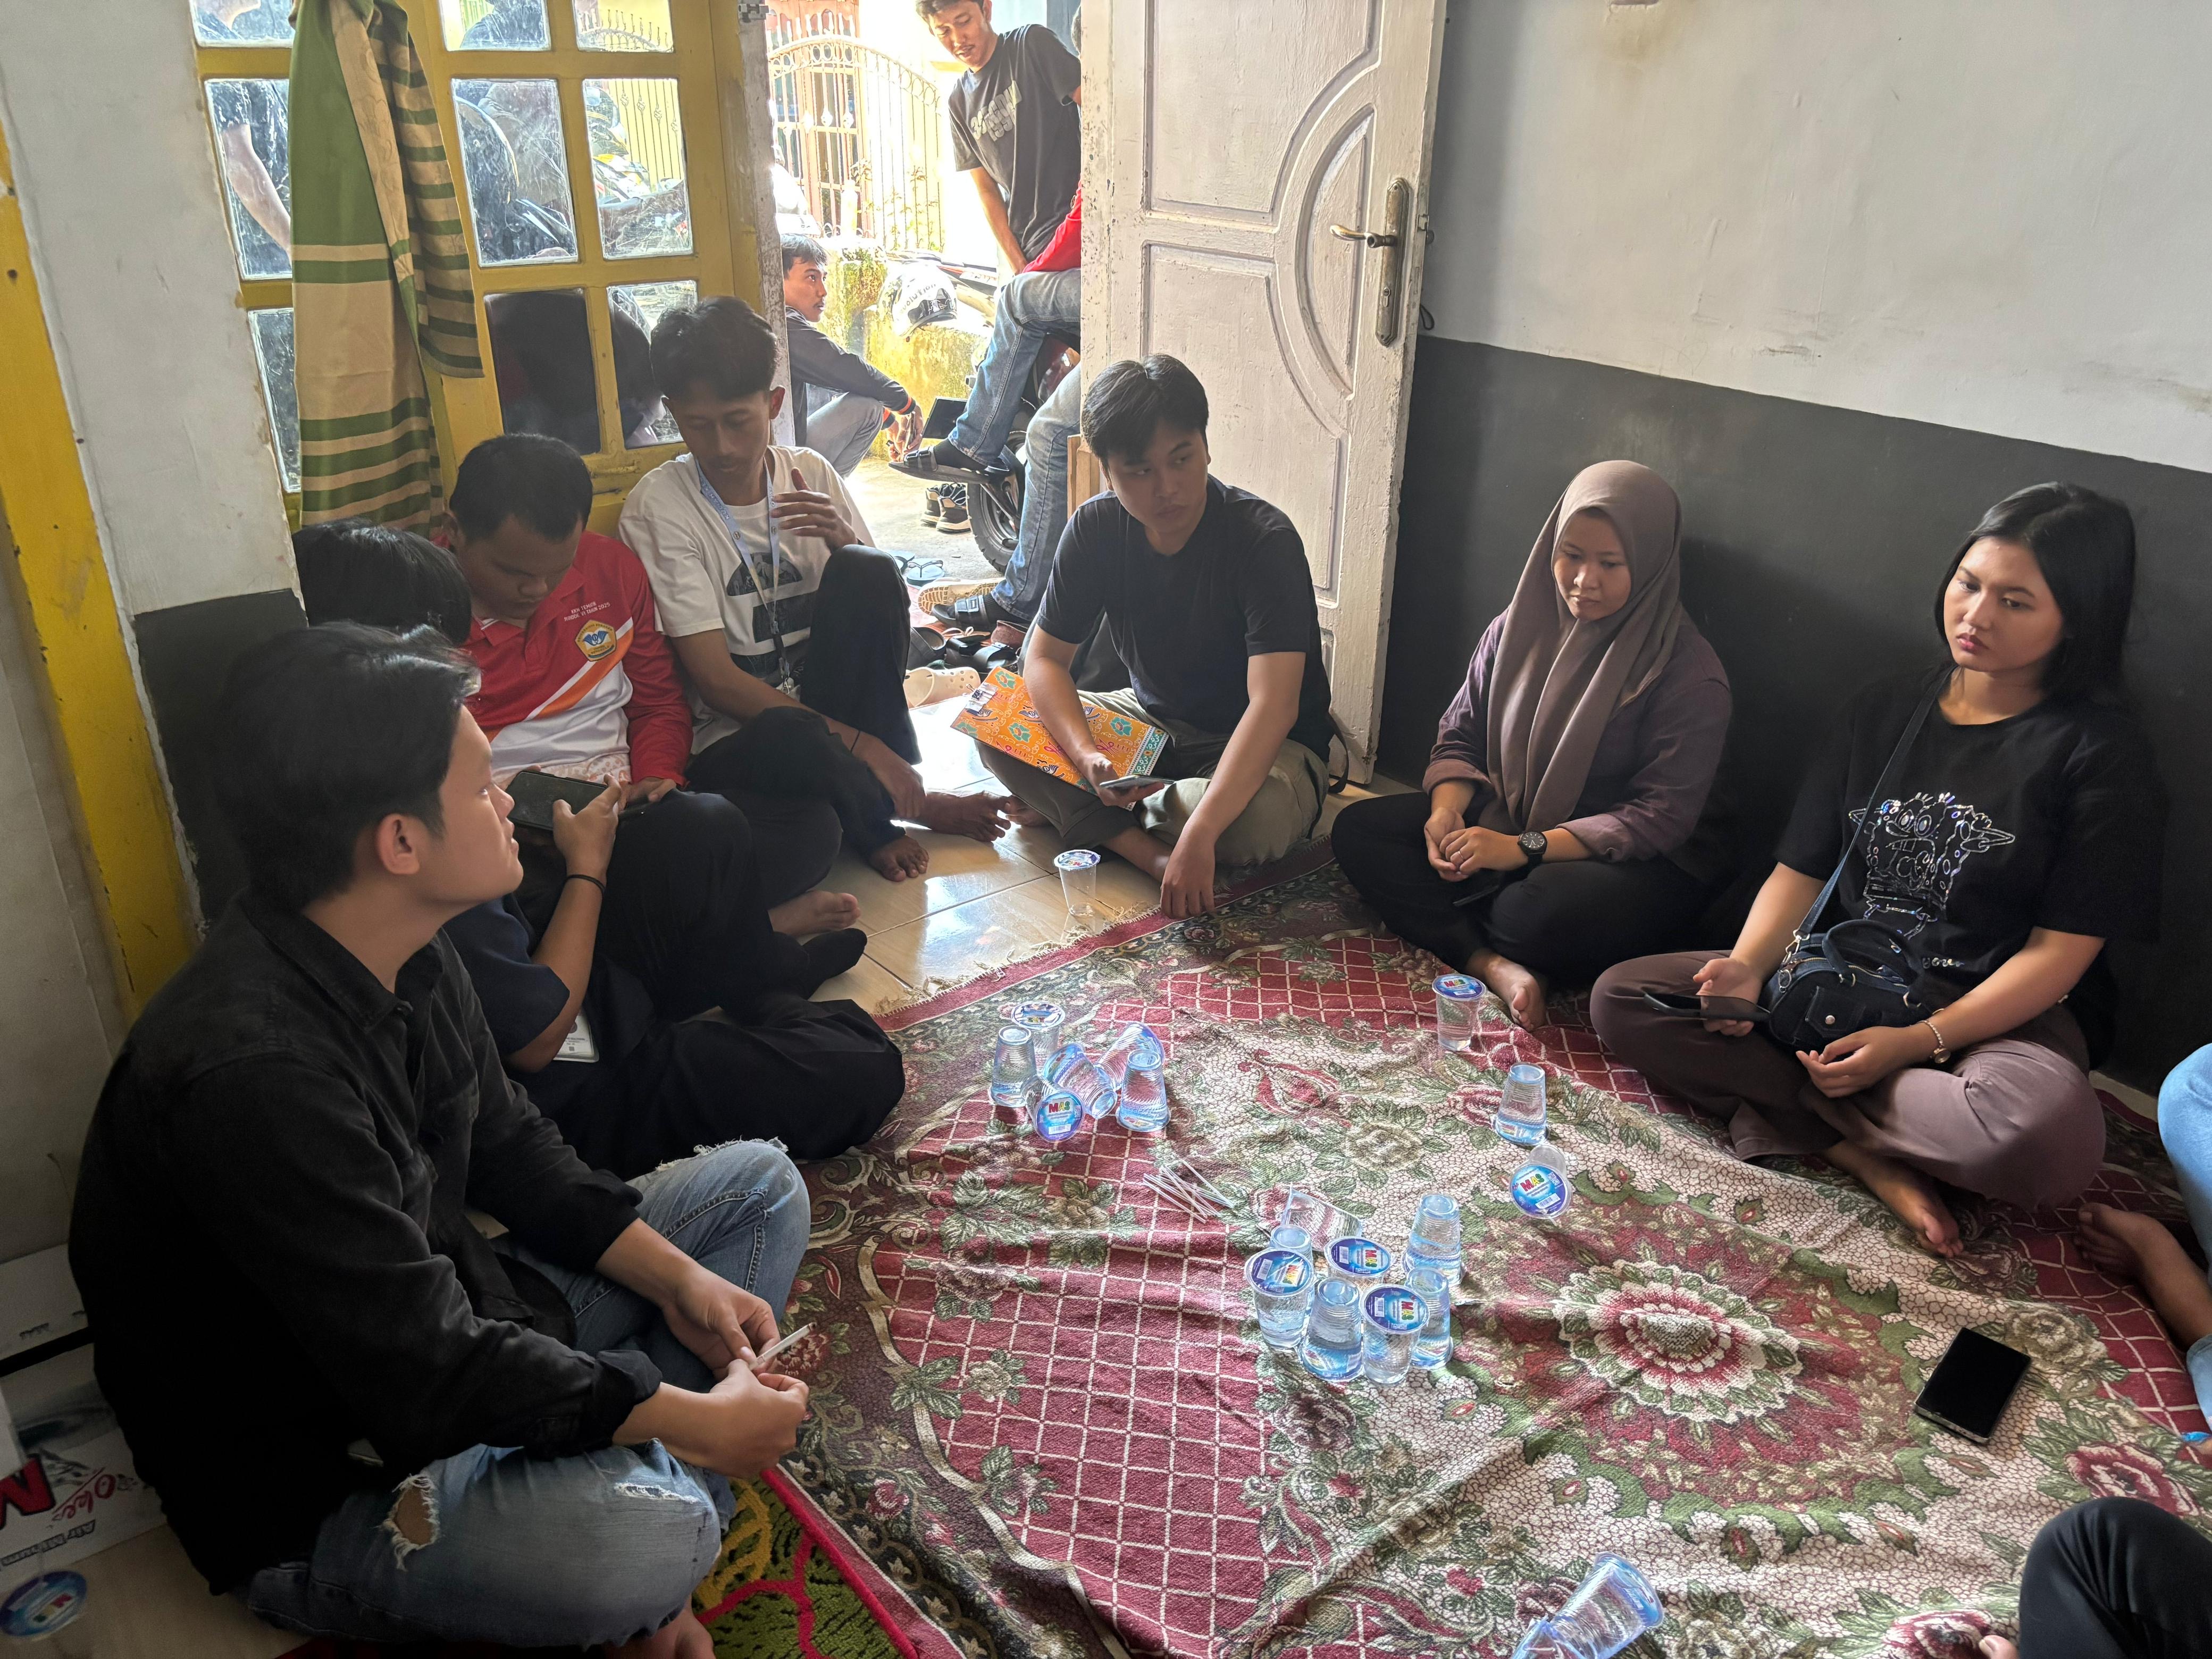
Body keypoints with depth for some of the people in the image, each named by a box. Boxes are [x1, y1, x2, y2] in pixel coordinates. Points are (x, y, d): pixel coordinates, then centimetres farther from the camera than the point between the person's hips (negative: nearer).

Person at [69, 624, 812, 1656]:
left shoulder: (403, 956, -4)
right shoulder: (252, 1073, -32)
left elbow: (509, 1148, 10)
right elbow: (433, 1374, -30)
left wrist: (677, 1277, -1)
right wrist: (698, 1424, -20)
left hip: (438, 1325, 10)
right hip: (316, 1488, -9)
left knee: (758, 1185, 8)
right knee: (641, 1534, -39)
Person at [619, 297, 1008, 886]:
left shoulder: (811, 474, 5)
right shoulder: (658, 505, -8)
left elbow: (883, 609, 6)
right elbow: (717, 680, -13)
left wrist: (847, 544, -16)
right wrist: (856, 742, -21)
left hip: (829, 709, 4)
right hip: (734, 742, -4)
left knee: (866, 572, -21)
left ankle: (869, 809, -10)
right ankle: (904, 806, -3)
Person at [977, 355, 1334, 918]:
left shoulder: (1264, 539, -26)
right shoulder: (1096, 528, -10)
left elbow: (1272, 705, -35)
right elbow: (1044, 659, -6)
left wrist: (1199, 834, -47)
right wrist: (1089, 759, -27)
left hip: (1265, 744, -5)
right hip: (1151, 720, 5)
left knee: (1260, 818, -39)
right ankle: (1147, 850, -26)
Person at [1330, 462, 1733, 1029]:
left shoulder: (1690, 674, -14)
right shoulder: (1518, 627, 3)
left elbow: (1661, 816, -18)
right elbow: (1460, 736, 8)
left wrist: (1523, 849, -27)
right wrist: (1446, 808, -16)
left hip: (1625, 860, -6)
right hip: (1502, 822, 6)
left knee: (1542, 911, -40)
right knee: (1358, 828, -12)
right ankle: (1494, 964, -27)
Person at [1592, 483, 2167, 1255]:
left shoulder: (2101, 751, -5)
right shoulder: (1884, 707, 9)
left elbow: (2059, 951, -10)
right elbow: (1801, 868, 6)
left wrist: (1919, 1041, -22)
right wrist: (1747, 968, -14)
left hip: (1999, 1013, -4)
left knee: (2051, 1138, -40)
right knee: (1621, 998, -17)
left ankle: (1786, 1102, -17)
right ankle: (1870, 1154, -20)